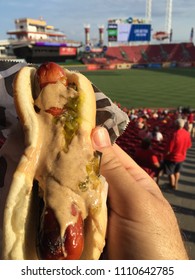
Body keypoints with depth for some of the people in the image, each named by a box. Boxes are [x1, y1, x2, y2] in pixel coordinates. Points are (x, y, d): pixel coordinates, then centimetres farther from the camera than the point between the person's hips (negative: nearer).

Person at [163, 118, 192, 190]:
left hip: (173, 157, -6)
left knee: (170, 173, 17)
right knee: (177, 171, 27)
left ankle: (172, 186, 34)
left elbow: (169, 149, -25)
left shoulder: (175, 134, -31)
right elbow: (188, 146, 3)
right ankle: (176, 184, 44)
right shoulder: (187, 134, -11)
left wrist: (166, 154, -6)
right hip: (182, 157, 6)